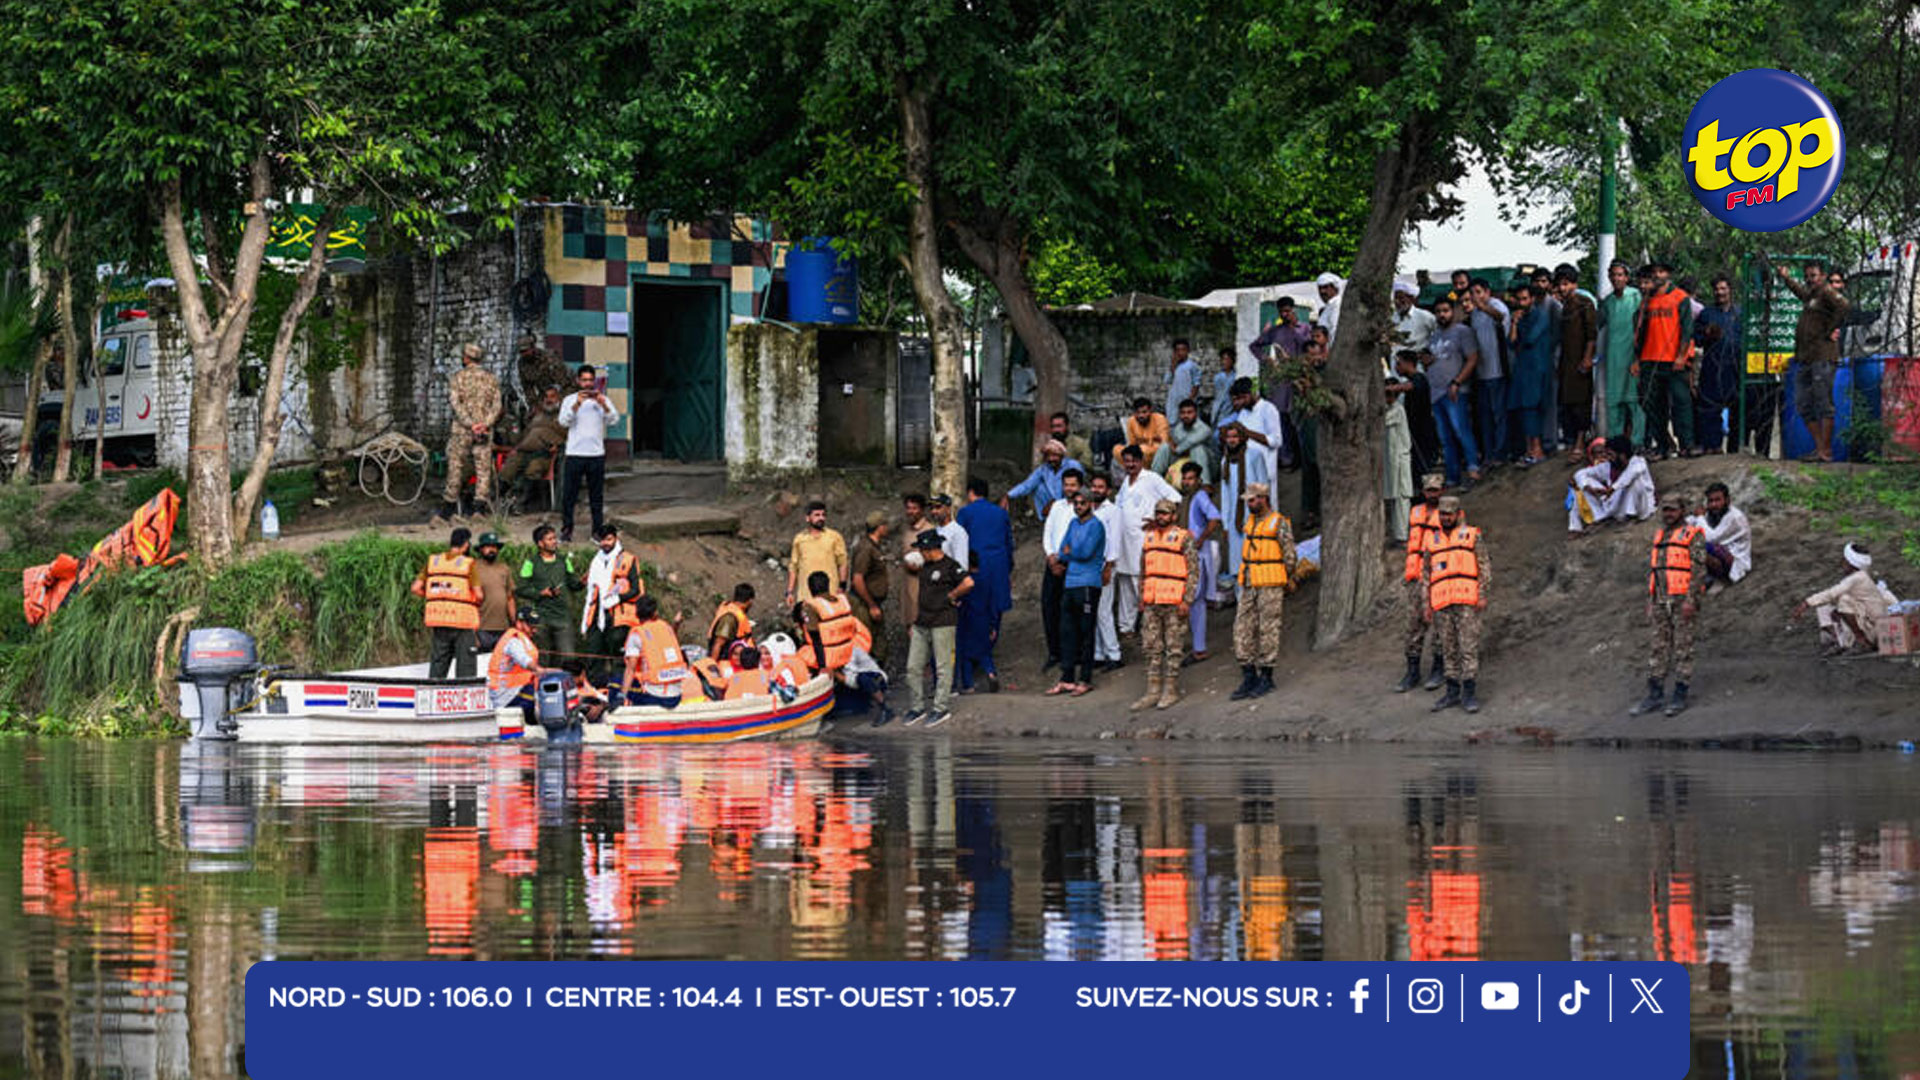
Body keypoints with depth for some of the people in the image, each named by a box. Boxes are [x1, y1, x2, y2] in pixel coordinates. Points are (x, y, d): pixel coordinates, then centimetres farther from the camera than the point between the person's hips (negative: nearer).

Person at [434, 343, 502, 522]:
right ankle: (480, 507, -3)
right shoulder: (491, 378, 7)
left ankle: (448, 509, 9)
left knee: (455, 467, 4)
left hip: (461, 429, -2)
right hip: (485, 431, 2)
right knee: (483, 469, 3)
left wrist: (470, 424, -14)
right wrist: (485, 423, -9)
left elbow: (455, 403, -11)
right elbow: (497, 406, 0)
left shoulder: (458, 377, -3)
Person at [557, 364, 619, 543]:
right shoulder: (570, 400, 5)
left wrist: (603, 405, -21)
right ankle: (566, 530, 7)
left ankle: (598, 530, 11)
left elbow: (614, 420, -5)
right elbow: (563, 422, -9)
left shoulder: (602, 400, 7)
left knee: (597, 495, 4)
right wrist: (577, 404, -21)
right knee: (569, 494, 0)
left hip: (596, 454, 1)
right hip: (574, 453, -1)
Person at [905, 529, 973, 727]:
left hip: (943, 623, -8)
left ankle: (941, 709, 2)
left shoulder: (949, 566, -10)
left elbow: (968, 583, -22)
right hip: (922, 622, 8)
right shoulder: (923, 567, 13)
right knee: (913, 667, 7)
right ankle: (917, 708, 15)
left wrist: (951, 596, -9)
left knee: (942, 667, -3)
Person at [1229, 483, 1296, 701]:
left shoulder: (1279, 523, -9)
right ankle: (1249, 677, 6)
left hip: (1270, 587, -7)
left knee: (1267, 631, -2)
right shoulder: (1251, 521, 13)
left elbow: (1290, 558, -6)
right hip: (1249, 586, 7)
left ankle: (1266, 678, 6)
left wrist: (1282, 586, -2)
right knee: (1243, 629, 2)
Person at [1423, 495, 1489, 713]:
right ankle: (1453, 692, 12)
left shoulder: (1471, 536, 5)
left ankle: (1469, 694, -7)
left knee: (1469, 647, -7)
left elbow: (1484, 567, 2)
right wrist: (1427, 605, 10)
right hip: (1442, 603, 4)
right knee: (1449, 650, 6)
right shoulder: (1432, 540, 15)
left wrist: (1483, 596, -9)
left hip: (1467, 602, -4)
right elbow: (1426, 574, 18)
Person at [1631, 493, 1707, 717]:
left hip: (1683, 599, -7)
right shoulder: (1659, 536, 18)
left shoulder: (1693, 535, -3)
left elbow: (1699, 569, -10)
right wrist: (1649, 601, 15)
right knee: (1656, 647, 4)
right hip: (1660, 601, 7)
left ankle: (1680, 696, -1)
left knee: (1683, 647, -4)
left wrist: (1691, 600, -18)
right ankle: (1655, 694, 7)